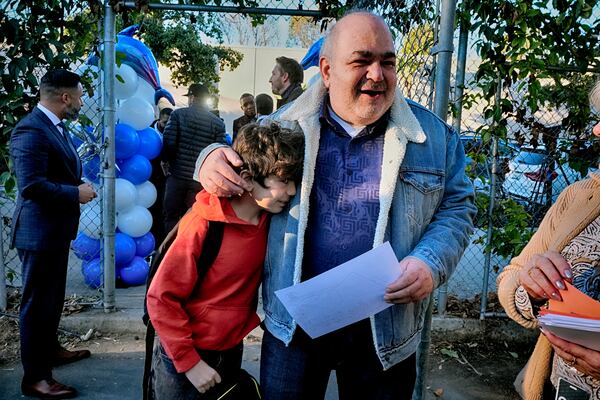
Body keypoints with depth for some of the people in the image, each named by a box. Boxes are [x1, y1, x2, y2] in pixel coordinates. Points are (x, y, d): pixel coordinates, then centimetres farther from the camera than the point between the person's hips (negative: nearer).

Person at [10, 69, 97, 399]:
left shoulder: (55, 126, 10)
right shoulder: (31, 130, -21)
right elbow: (32, 185, -28)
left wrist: (80, 186, 3)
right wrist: (76, 193, -19)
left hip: (56, 228, 10)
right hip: (39, 231, -10)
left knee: (53, 297, 23)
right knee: (37, 302, 1)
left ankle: (50, 349, 42)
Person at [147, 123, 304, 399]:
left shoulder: (269, 218, -7)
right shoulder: (204, 225, -23)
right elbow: (162, 298, -18)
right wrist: (189, 362, -17)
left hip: (232, 353, 5)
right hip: (186, 357, -5)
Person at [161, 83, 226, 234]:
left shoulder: (178, 114, -2)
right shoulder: (218, 123, 2)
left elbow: (168, 142, -10)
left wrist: (165, 159, 8)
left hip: (177, 175, -1)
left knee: (171, 217, 10)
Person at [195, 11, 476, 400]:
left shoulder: (433, 135, 0)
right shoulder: (284, 126, 0)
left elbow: (457, 208, 4)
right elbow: (243, 162, 12)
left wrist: (430, 263, -15)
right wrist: (212, 157, -12)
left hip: (385, 327, 1)